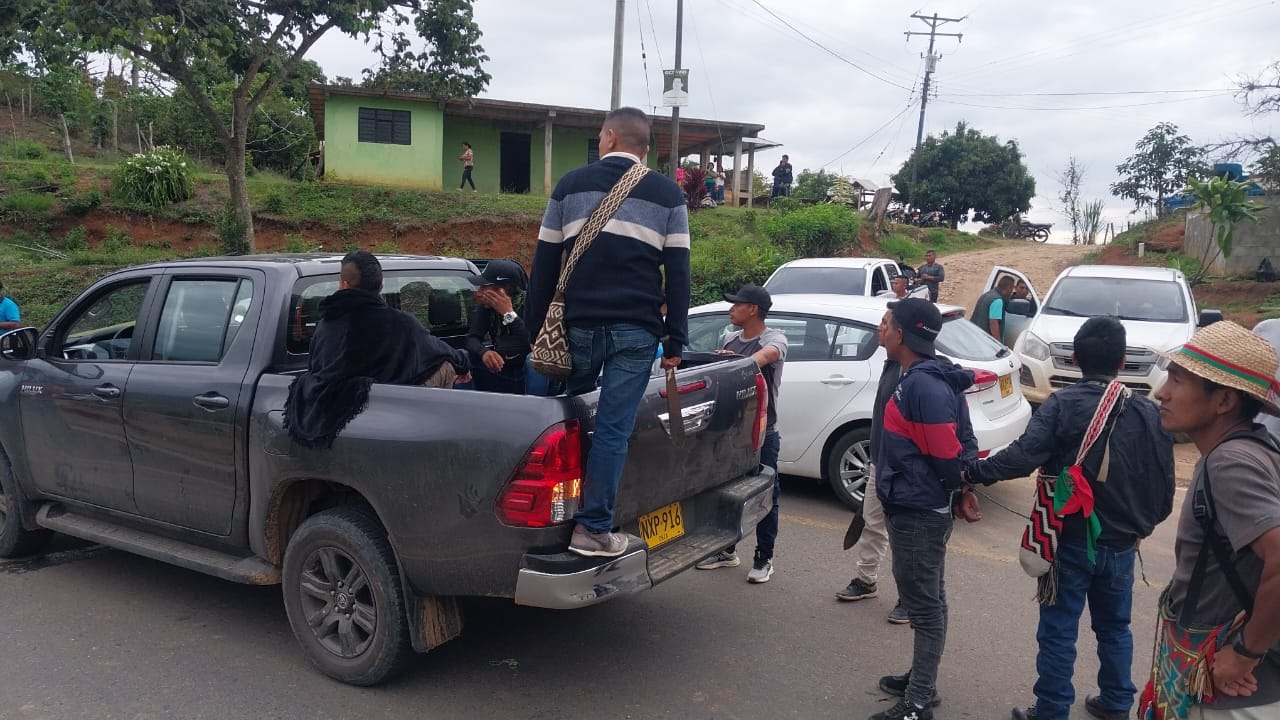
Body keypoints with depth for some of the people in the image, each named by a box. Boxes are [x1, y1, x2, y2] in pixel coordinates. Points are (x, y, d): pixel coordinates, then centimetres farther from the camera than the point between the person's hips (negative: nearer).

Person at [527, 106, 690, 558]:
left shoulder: (571, 185, 10)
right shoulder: (668, 195, 8)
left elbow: (544, 264, 8)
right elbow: (677, 273, 2)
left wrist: (536, 328, 13)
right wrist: (676, 340, 4)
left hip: (578, 324, 1)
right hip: (635, 329, -1)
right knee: (613, 428, -1)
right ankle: (593, 529, 0)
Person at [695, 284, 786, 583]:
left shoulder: (774, 338, -8)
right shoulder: (731, 339, 12)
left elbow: (767, 354, -33)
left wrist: (742, 361, -50)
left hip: (762, 432, -6)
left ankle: (764, 559, 13)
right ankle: (726, 550, 27)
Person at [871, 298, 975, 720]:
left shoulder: (925, 386, -24)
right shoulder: (917, 380, 8)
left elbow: (947, 455, -22)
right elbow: (948, 449, 16)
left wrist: (959, 489, -5)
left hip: (918, 513, -10)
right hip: (911, 508, 10)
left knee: (925, 605, 0)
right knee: (922, 601, 20)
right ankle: (921, 681, 34)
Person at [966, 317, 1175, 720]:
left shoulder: (1062, 405, -14)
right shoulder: (1148, 413, -1)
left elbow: (1023, 456, -26)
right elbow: (1164, 483, 4)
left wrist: (974, 472, -17)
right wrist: (1144, 524, 19)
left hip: (1071, 541, -4)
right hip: (1121, 544, 4)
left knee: (1059, 631, 6)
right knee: (1114, 627, 22)